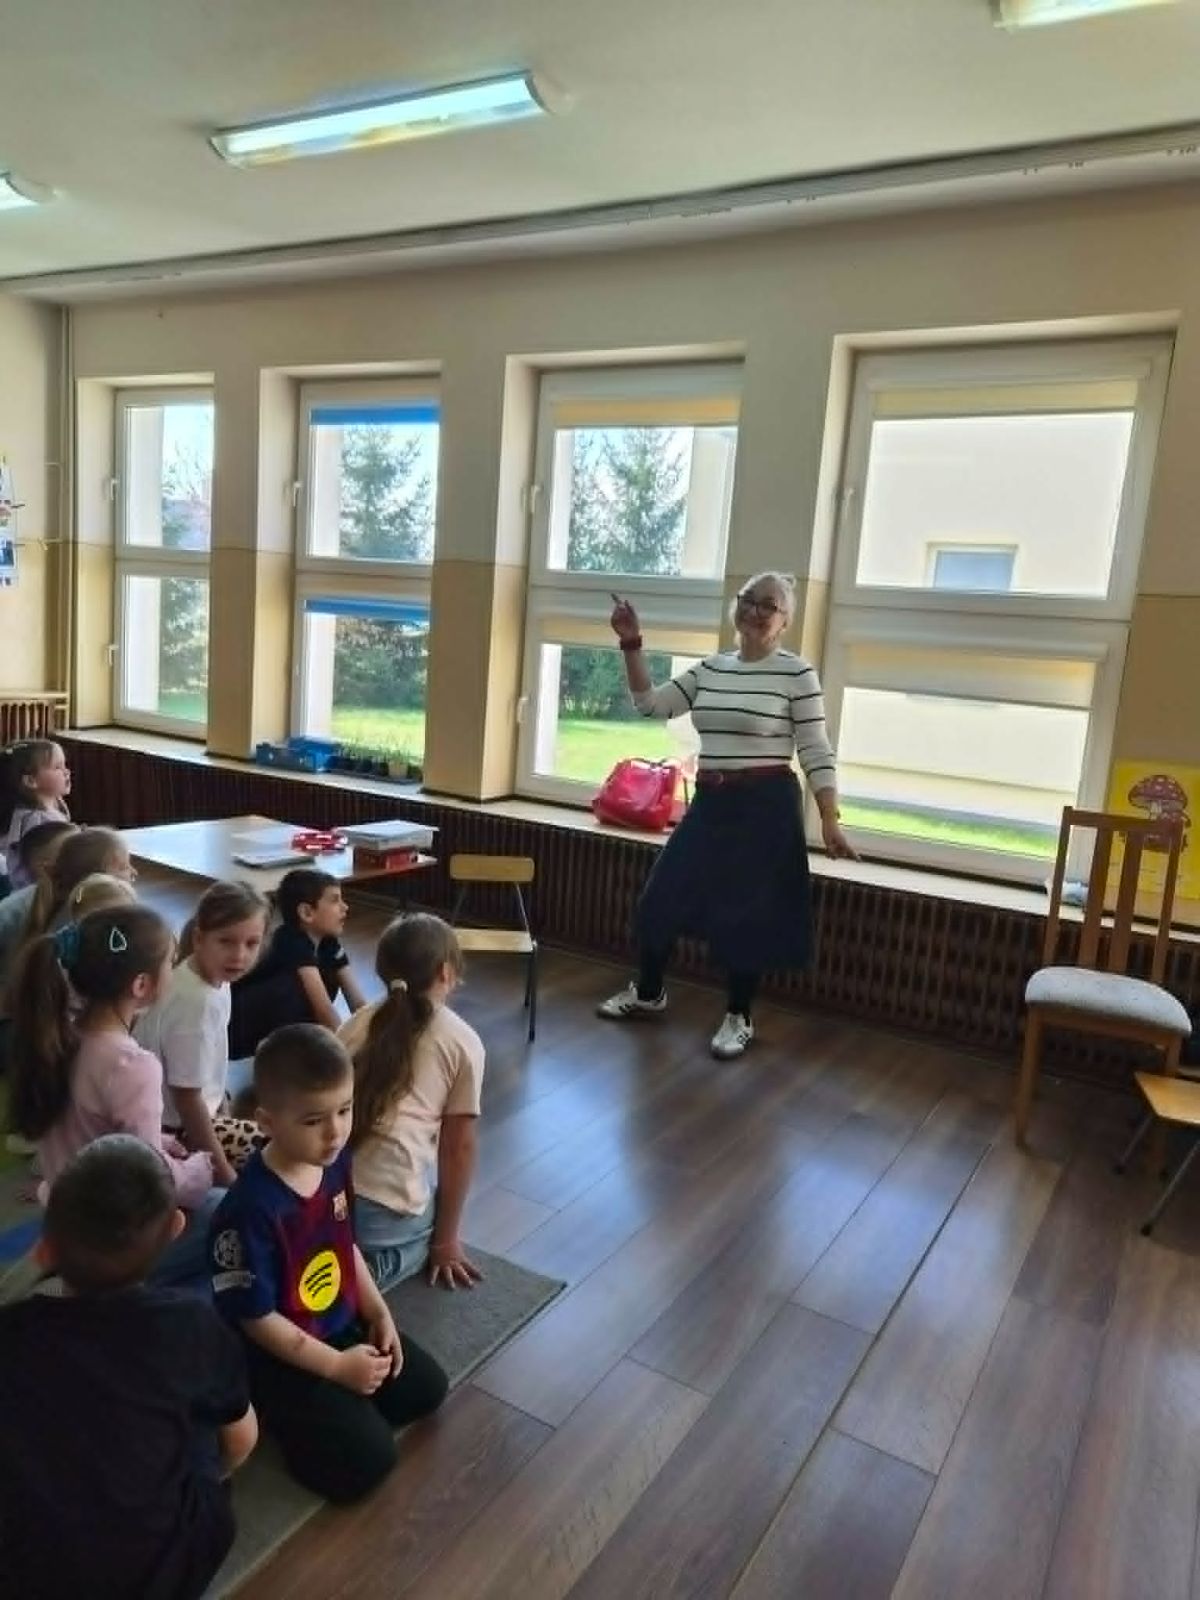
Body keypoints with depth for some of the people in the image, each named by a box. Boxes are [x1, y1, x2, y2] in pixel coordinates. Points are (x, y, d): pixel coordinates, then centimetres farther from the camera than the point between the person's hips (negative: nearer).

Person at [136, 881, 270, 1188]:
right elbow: (186, 1096, -24)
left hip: (188, 1116, 9)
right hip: (173, 1131, -9)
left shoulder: (214, 979, -5)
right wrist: (224, 1174, -17)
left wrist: (224, 1117, 16)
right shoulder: (195, 1001, -31)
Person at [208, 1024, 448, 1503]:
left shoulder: (335, 1163, -9)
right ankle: (285, 1415, 5)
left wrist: (379, 1313, 0)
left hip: (342, 1326, 7)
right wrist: (338, 1367, -17)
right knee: (369, 1457, -15)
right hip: (278, 1356, -7)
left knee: (427, 1387, 9)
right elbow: (257, 1319, -22)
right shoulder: (250, 1210, -32)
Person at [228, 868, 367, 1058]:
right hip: (236, 1025, -9)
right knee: (295, 985, -32)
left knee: (329, 977, -7)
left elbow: (358, 1001, -8)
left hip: (271, 1022, 9)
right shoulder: (291, 943, -27)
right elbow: (323, 1006, -35)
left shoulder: (329, 942, -4)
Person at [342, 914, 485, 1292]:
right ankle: (370, 1271, 2)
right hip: (387, 1210, -4)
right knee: (419, 1234, 31)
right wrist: (445, 1241, 15)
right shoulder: (464, 1042, 5)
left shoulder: (360, 1021, 16)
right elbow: (458, 1147, 7)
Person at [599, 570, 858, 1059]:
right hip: (709, 803, 6)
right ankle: (647, 992, 33)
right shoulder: (710, 668, 8)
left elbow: (816, 752, -8)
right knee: (661, 899, 10)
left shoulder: (796, 673, -7)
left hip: (766, 807, -5)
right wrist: (632, 645, -1)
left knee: (748, 915, 3)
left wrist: (830, 821, -14)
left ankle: (738, 1018, 23)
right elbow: (651, 703, 8)